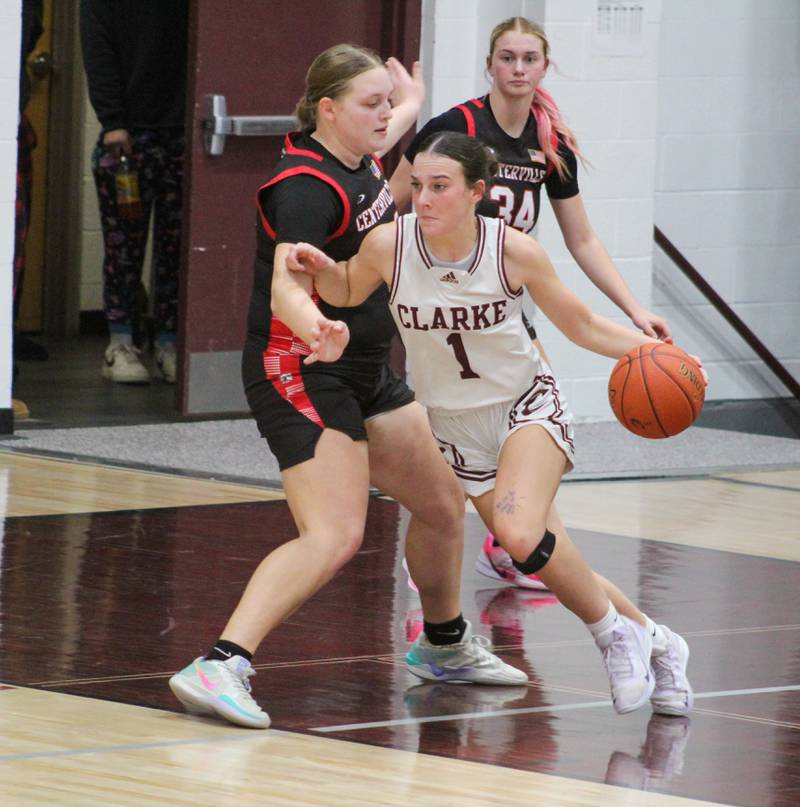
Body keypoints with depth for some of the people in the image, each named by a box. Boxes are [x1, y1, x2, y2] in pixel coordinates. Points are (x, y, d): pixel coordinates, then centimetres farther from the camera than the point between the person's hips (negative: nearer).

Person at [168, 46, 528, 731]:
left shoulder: (359, 161, 8)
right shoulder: (306, 186, -21)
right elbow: (286, 286, -35)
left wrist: (409, 110, 53)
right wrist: (314, 328, -56)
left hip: (365, 374, 10)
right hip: (300, 373, -10)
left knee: (442, 502, 20)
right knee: (334, 539, -25)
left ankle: (446, 647, 44)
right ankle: (221, 667, -34)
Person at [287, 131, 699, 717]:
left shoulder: (514, 251, -19)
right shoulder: (390, 245, -17)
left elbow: (581, 325, -5)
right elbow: (347, 292, 6)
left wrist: (650, 349, -20)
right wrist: (320, 267, -17)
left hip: (528, 405, -3)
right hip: (455, 426, 3)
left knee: (520, 532, -29)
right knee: (554, 565, 1)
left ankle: (617, 635, -5)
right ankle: (651, 640, 25)